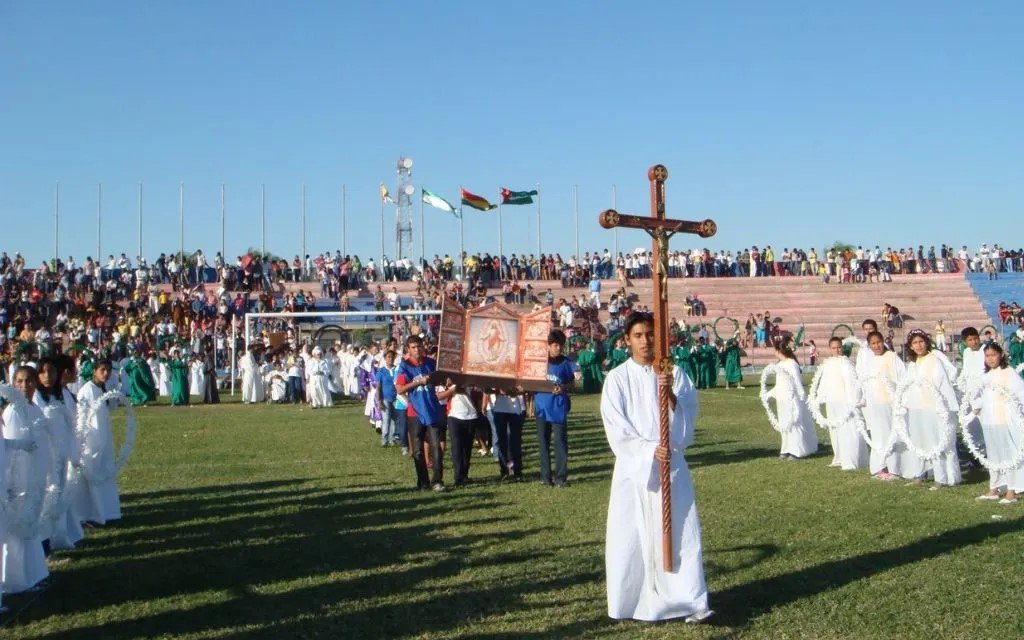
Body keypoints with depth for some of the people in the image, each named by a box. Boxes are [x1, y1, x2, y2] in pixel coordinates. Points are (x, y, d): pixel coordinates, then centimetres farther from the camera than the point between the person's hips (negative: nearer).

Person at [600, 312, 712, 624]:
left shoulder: (675, 373, 4)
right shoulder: (617, 378, -1)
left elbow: (690, 414, -3)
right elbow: (616, 426, -6)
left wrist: (671, 395, -21)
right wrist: (649, 449, -16)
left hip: (671, 464, 1)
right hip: (634, 465, -1)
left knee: (681, 532, -1)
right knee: (630, 536, 2)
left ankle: (691, 600, 4)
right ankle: (631, 601, 14)